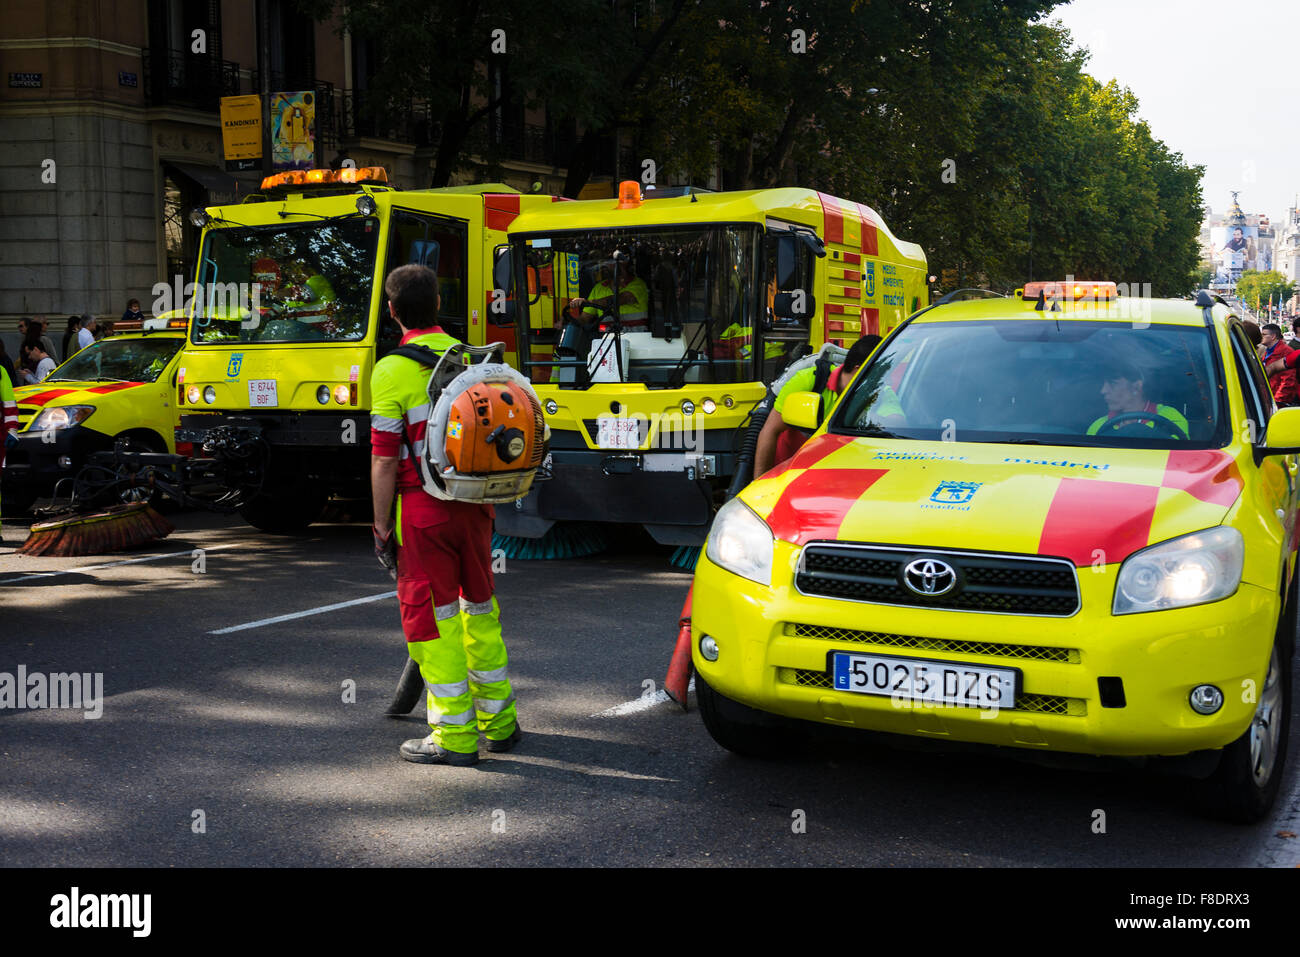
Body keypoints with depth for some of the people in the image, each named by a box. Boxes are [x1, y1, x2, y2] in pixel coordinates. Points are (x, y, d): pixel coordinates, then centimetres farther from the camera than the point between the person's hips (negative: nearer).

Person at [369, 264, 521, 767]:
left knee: (433, 616, 2)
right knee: (480, 608, 17)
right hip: (474, 502, 6)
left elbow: (385, 461, -13)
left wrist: (382, 526, -5)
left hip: (423, 507, -6)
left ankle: (454, 735, 6)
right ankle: (498, 720, 27)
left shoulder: (391, 371, -11)